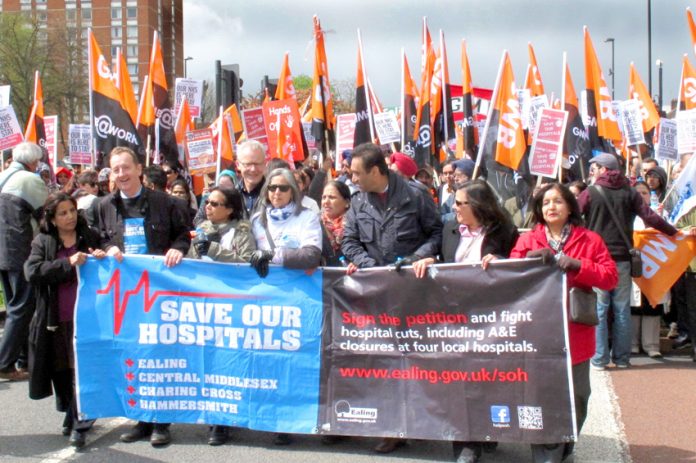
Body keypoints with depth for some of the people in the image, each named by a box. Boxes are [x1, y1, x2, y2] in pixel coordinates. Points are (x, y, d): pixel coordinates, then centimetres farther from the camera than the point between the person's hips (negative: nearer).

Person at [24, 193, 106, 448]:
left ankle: (79, 425, 2)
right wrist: (68, 263, -20)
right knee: (61, 371, 10)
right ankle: (71, 415, 28)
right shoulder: (42, 242, 6)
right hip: (56, 319, 1)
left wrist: (103, 258, -8)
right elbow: (32, 272, -10)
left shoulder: (91, 237, 7)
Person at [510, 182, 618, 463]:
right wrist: (530, 261, -17)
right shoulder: (527, 240, 9)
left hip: (575, 333, 1)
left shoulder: (590, 240, 6)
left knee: (576, 398, 10)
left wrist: (576, 264, -15)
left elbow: (610, 277, -3)